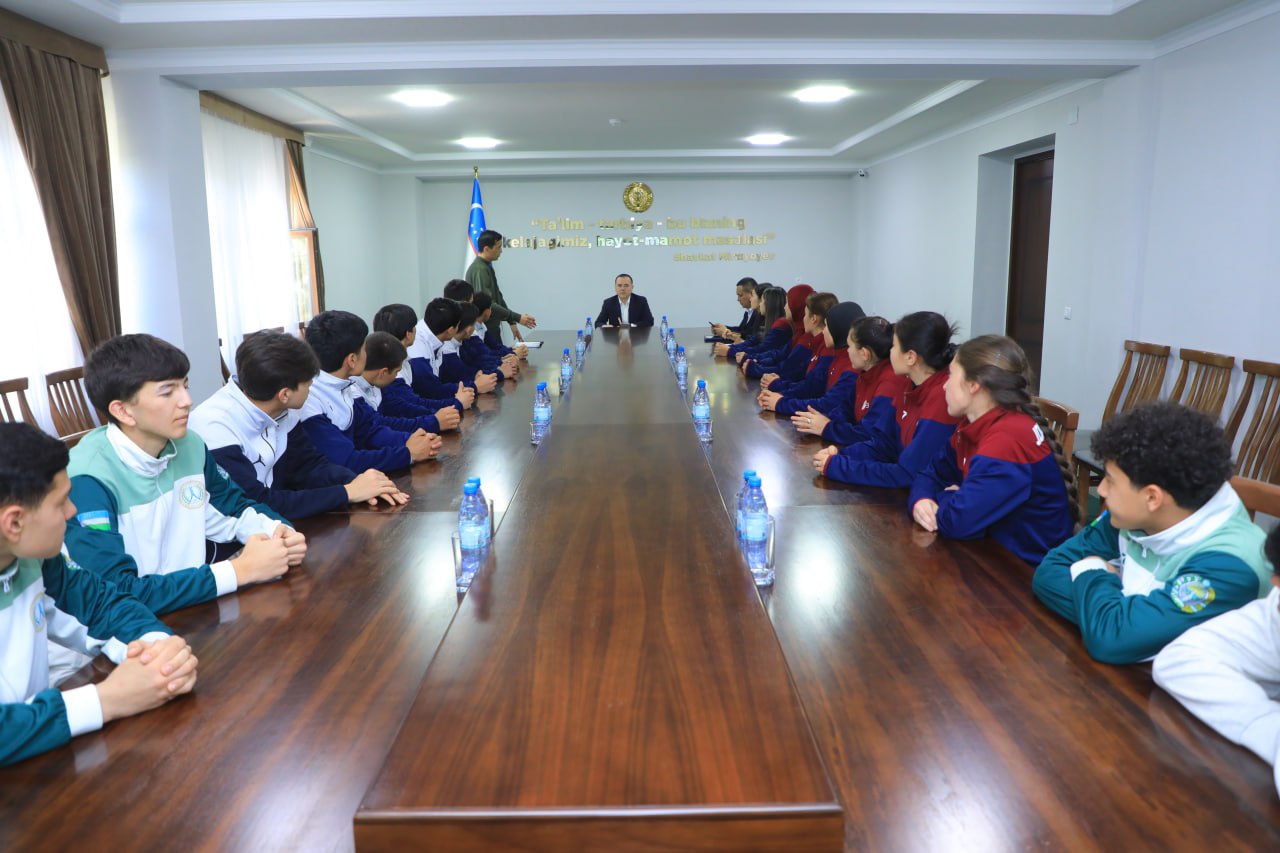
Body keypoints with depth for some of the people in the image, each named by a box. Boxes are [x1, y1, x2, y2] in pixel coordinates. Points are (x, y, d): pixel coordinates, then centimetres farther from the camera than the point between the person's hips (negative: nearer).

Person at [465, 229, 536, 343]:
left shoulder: (487, 267, 13)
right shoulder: (479, 270, -19)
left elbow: (498, 298, 19)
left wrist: (512, 322, 13)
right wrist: (517, 318, -24)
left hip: (491, 328, 10)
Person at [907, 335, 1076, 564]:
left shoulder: (1008, 438, -25)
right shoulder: (973, 426, 3)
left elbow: (957, 520, -31)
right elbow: (932, 473, 11)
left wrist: (942, 499, -8)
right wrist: (921, 500, -12)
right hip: (998, 552, 7)